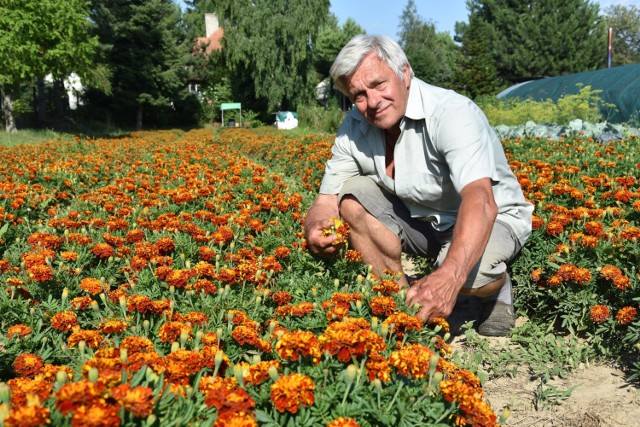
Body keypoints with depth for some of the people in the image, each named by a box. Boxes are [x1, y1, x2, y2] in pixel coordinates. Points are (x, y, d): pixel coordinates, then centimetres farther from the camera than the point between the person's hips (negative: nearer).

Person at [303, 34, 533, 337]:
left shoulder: (452, 113, -30)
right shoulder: (354, 128, -10)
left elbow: (480, 200, -45)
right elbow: (327, 200, -6)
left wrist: (449, 276, -62)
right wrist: (315, 230, -32)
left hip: (493, 218, -5)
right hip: (421, 221, 6)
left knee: (467, 273, -37)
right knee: (354, 195, -16)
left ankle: (496, 286, 2)